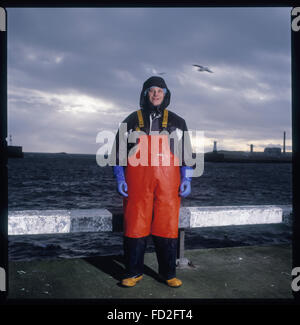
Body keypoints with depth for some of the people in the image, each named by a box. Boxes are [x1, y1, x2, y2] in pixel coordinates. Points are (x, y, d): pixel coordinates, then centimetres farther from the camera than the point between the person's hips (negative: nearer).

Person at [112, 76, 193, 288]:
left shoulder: (177, 122, 15)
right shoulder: (132, 120, 12)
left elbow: (187, 151, 13)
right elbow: (118, 149, 11)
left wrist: (186, 179, 2)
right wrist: (120, 179, 1)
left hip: (168, 182, 1)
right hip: (137, 181, 0)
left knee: (167, 226, 1)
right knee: (135, 225, 0)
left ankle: (168, 273, 15)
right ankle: (134, 272, 14)